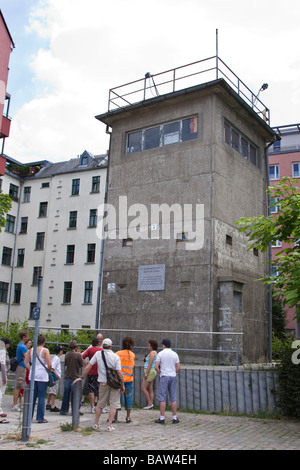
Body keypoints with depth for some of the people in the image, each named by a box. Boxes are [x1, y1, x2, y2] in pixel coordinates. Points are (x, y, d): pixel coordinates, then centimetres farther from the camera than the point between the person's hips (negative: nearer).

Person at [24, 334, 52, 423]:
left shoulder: (31, 350, 6)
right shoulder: (45, 350, -9)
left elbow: (26, 361, 9)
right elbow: (49, 364, -13)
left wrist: (30, 369, 13)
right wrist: (49, 369, 7)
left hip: (32, 375, 5)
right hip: (42, 376, -5)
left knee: (32, 396, 13)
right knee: (41, 397, 1)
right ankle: (40, 418, 4)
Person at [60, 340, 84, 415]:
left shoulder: (67, 354, 1)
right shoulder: (78, 354, -13)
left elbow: (65, 364, 13)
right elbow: (82, 365, -6)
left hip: (67, 377, 4)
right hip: (75, 377, -4)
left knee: (66, 394, 10)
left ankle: (64, 410, 16)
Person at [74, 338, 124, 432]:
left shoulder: (98, 354, -1)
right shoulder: (115, 356, -6)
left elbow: (88, 366, 0)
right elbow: (119, 372, -11)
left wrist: (81, 377, 10)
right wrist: (122, 386, -3)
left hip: (103, 382, 2)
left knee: (100, 403, 17)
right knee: (114, 404, 6)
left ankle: (96, 424, 23)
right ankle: (109, 426, 3)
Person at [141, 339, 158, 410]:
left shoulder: (152, 353, -14)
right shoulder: (155, 352, 16)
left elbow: (150, 363, -20)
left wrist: (146, 373, -21)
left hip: (149, 372, -10)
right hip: (152, 372, 10)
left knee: (143, 388, -7)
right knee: (150, 389, 7)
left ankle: (150, 403, -5)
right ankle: (150, 405, 5)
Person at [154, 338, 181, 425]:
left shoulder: (161, 353, -3)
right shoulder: (175, 354, 6)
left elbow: (156, 367, -9)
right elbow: (178, 368, 3)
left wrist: (159, 372, 9)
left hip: (164, 376, -3)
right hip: (173, 377, 4)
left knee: (162, 398, 0)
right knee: (173, 398, 7)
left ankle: (162, 418, 1)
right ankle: (175, 418, 10)